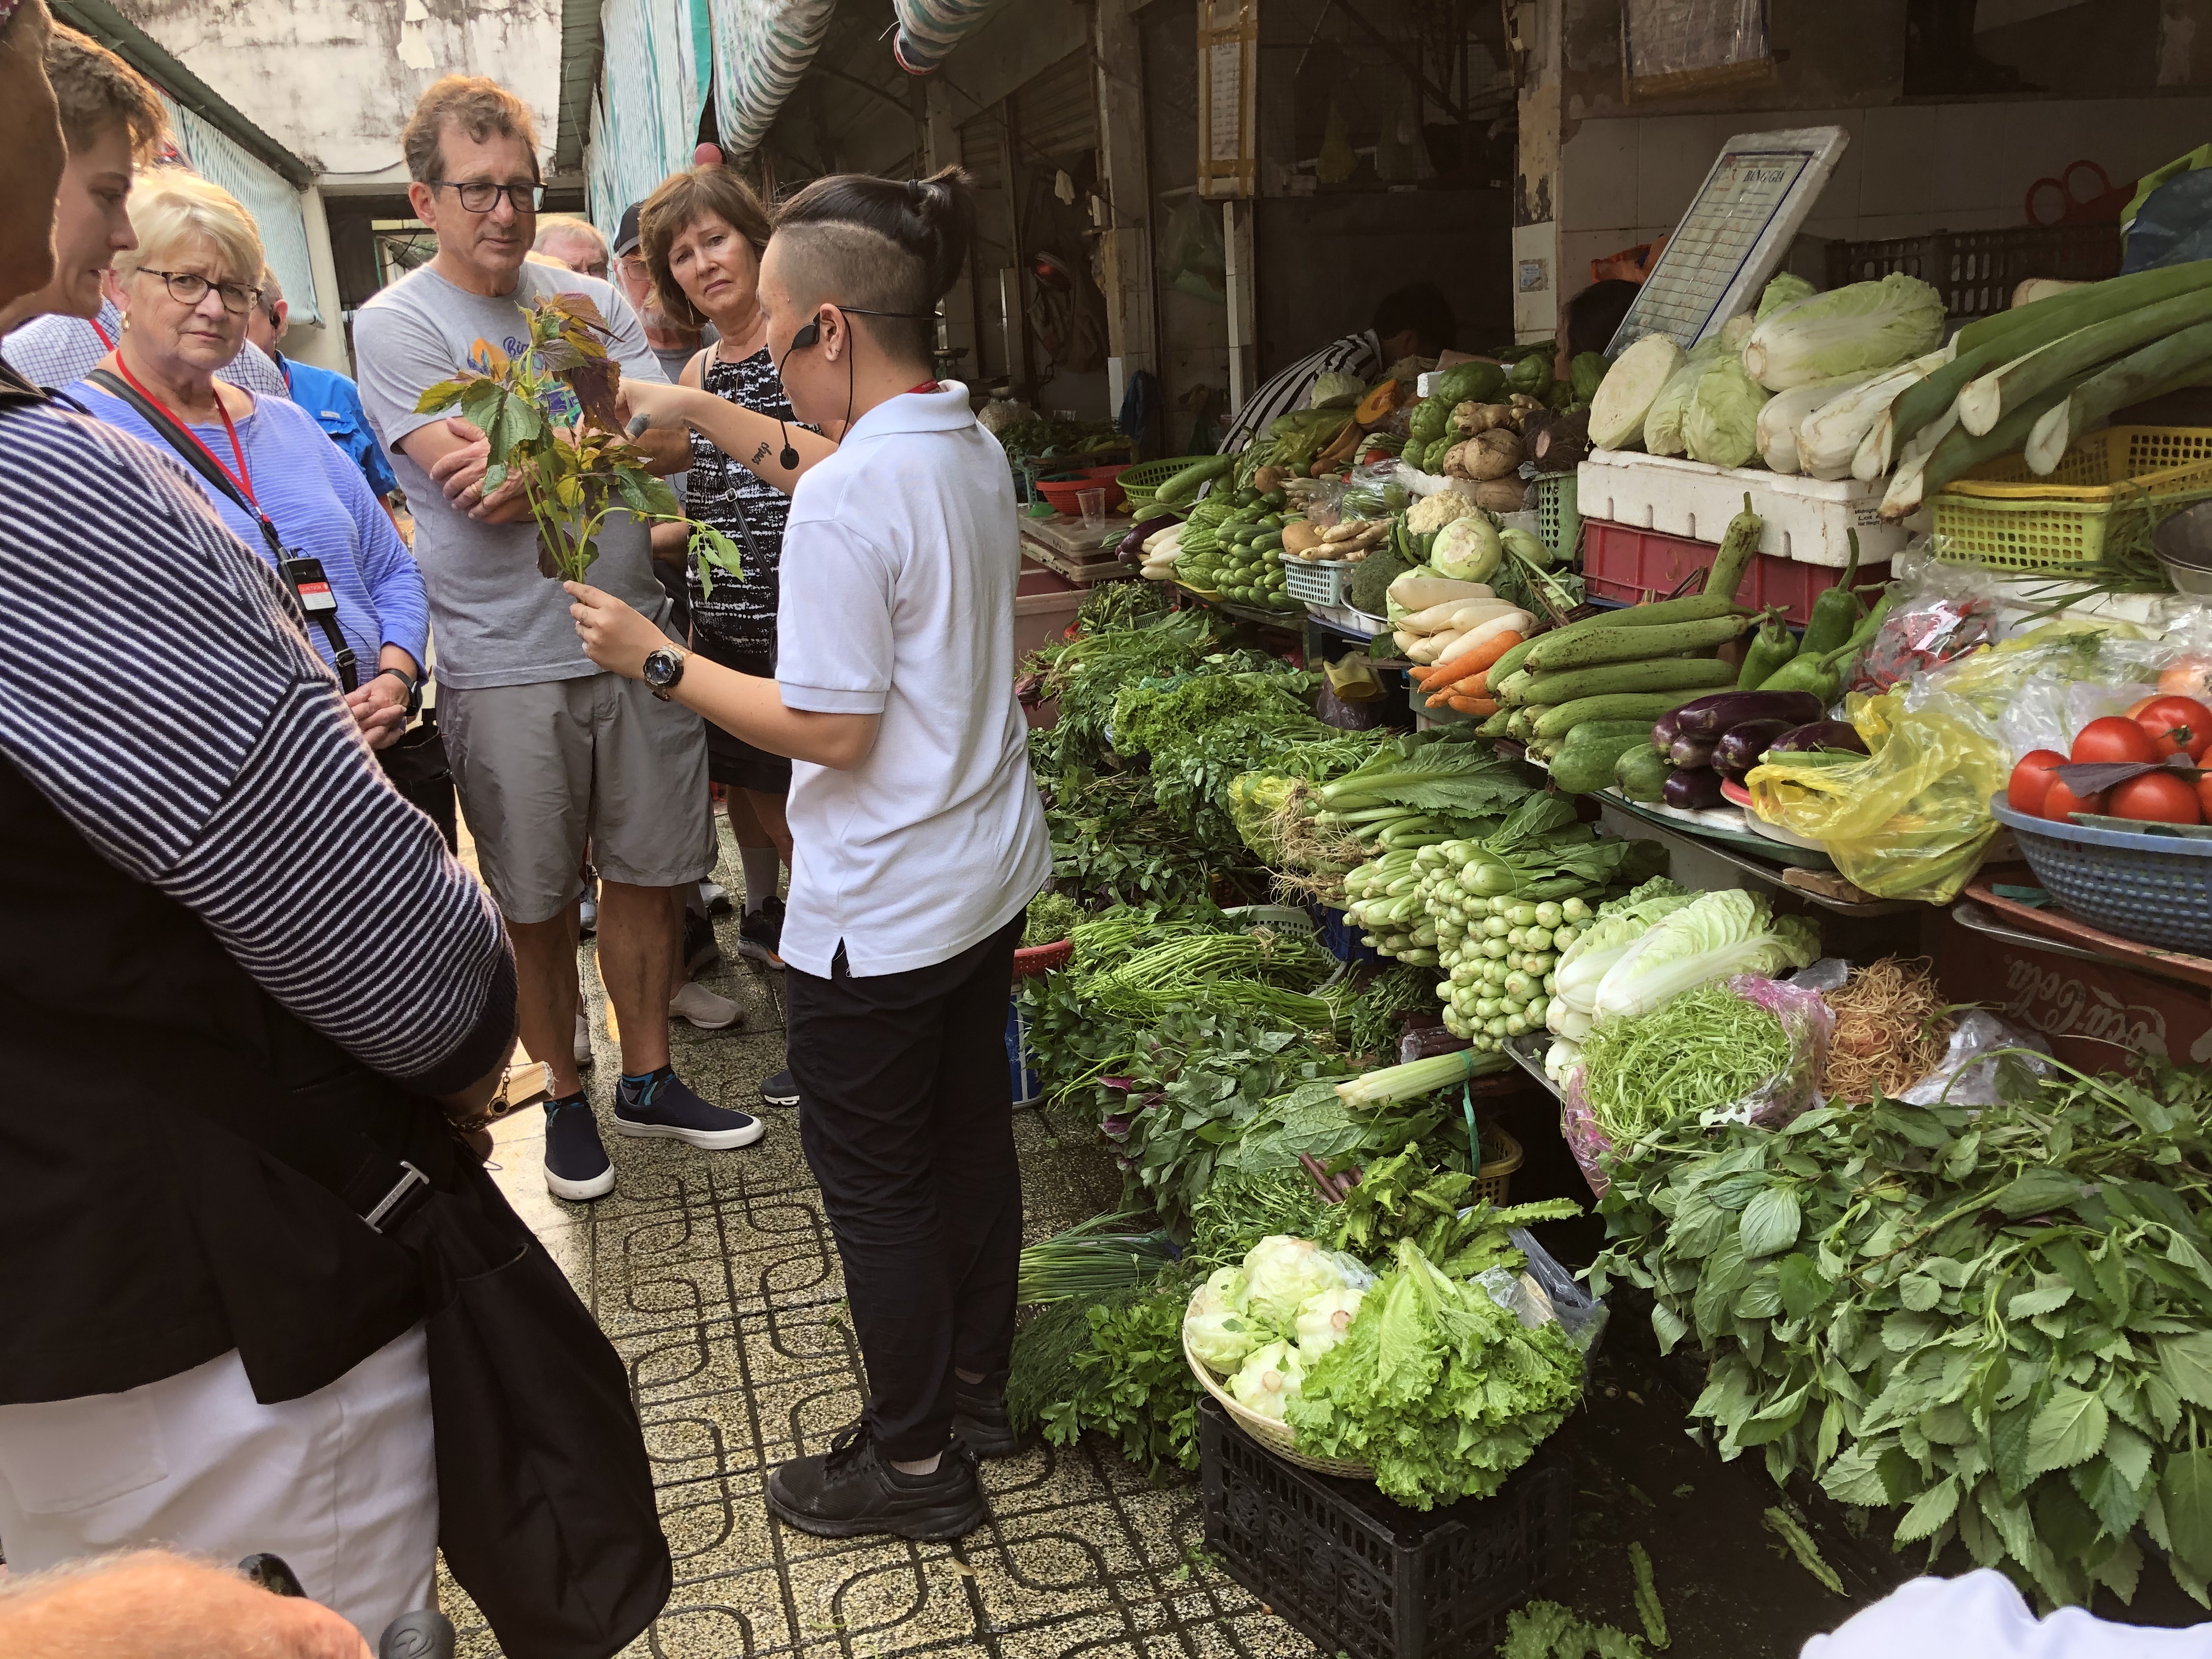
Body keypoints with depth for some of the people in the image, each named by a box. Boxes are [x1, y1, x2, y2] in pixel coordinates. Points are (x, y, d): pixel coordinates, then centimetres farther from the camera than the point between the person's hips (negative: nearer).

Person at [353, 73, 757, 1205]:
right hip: (504, 661, -4)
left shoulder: (590, 302, 9)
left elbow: (668, 442, -4)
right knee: (539, 900, 8)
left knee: (646, 874, 12)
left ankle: (648, 1077, 28)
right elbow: (481, 488, -15)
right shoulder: (394, 325, -4)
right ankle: (563, 1096, 26)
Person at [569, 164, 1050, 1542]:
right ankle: (977, 1386, 40)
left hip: (883, 912, -9)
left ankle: (915, 1460, 25)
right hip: (992, 873, 9)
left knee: (874, 1181, 8)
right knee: (970, 1131, 21)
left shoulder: (846, 505, -25)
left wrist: (656, 660, -13)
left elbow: (829, 728, -22)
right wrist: (696, 412, 24)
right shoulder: (973, 446, 3)